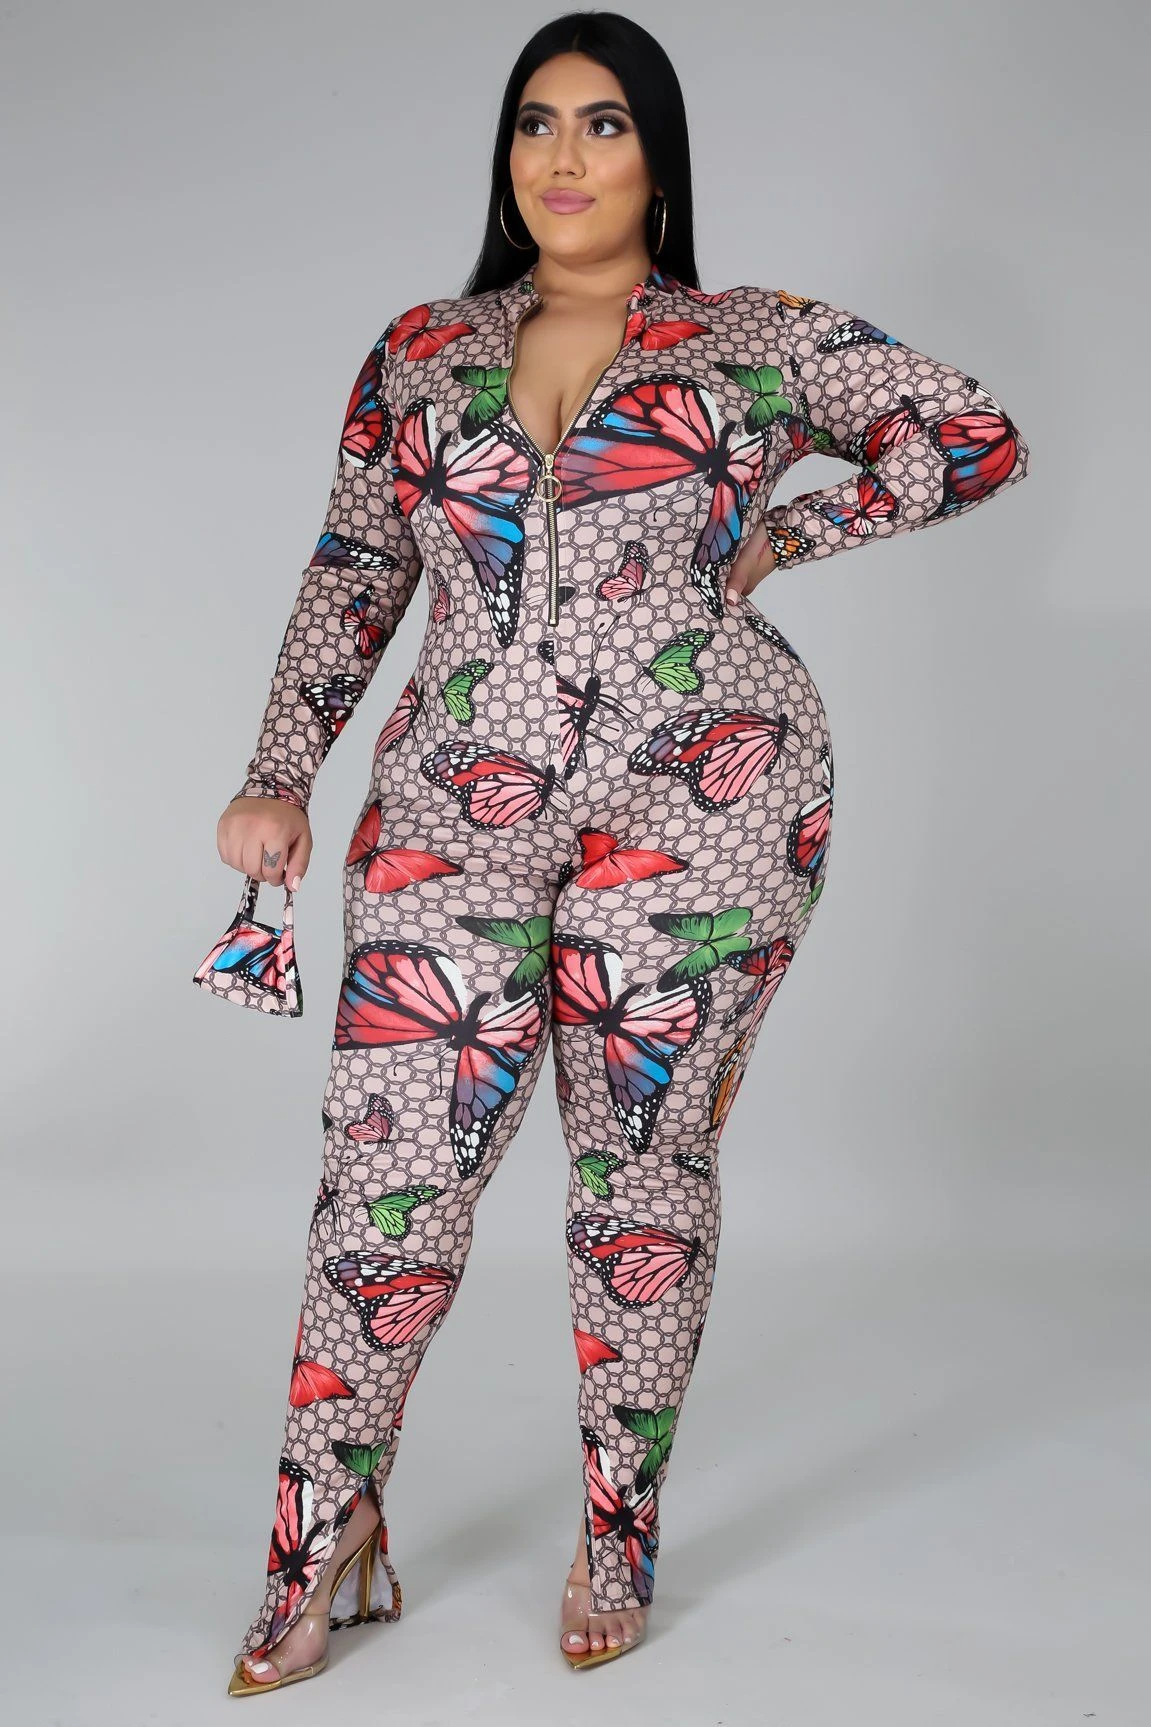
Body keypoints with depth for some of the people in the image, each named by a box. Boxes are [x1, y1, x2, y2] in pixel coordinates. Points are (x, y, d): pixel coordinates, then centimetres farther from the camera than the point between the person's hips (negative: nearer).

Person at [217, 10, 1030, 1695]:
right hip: (458, 801, 2)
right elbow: (351, 579, 16)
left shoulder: (760, 340, 8)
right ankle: (323, 1544, 13)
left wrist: (778, 535, 1)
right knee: (391, 1165, -3)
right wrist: (281, 777, 7)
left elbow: (978, 435, 8)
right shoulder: (420, 351, 15)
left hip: (697, 783, -2)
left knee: (644, 1158, 3)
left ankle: (621, 1537, 20)